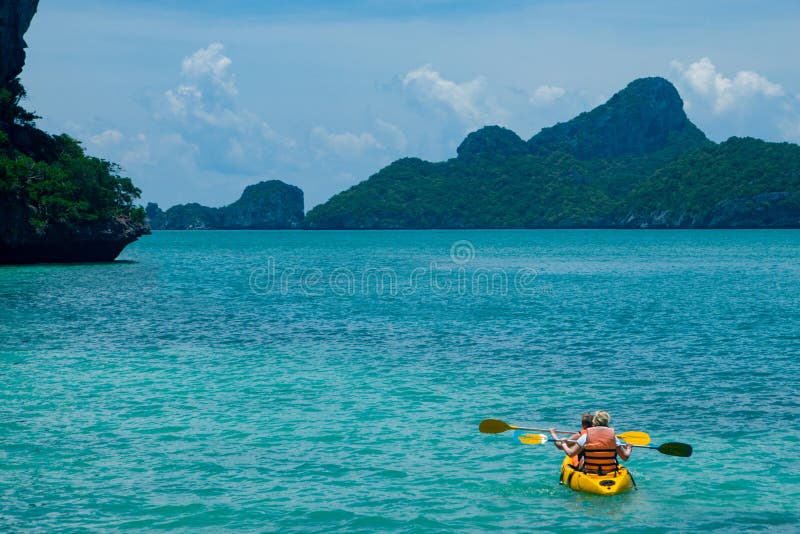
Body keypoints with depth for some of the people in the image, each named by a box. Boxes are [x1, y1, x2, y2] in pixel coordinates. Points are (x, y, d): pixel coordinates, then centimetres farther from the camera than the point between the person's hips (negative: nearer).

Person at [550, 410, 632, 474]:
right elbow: (625, 457, -1)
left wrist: (563, 444, 15)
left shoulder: (586, 437, -6)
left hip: (589, 473, -1)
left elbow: (570, 453, -5)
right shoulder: (613, 436, -3)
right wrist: (629, 449, 21)